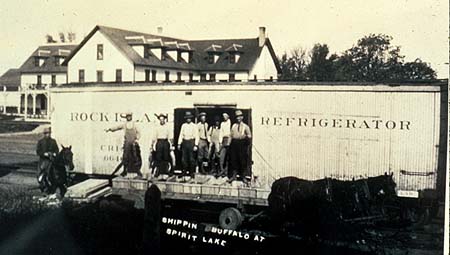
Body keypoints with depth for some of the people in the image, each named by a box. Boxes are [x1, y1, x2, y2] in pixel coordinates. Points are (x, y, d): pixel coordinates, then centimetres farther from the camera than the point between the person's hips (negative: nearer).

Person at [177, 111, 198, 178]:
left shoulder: (194, 126, 1)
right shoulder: (183, 125, 10)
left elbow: (196, 136, -2)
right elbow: (181, 135, 10)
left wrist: (196, 145, -10)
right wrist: (179, 144, 3)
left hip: (191, 142, -3)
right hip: (184, 142, 3)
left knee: (191, 158, -2)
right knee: (184, 158, 3)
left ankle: (192, 172, 6)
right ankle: (184, 171, 11)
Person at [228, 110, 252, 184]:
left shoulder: (245, 126, 6)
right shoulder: (234, 126, 13)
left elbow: (249, 136, 7)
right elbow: (231, 135, 14)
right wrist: (230, 143, 7)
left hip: (242, 143, -2)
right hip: (234, 143, 3)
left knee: (243, 161, -2)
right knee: (233, 160, 1)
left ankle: (244, 176, 4)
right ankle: (234, 175, 10)